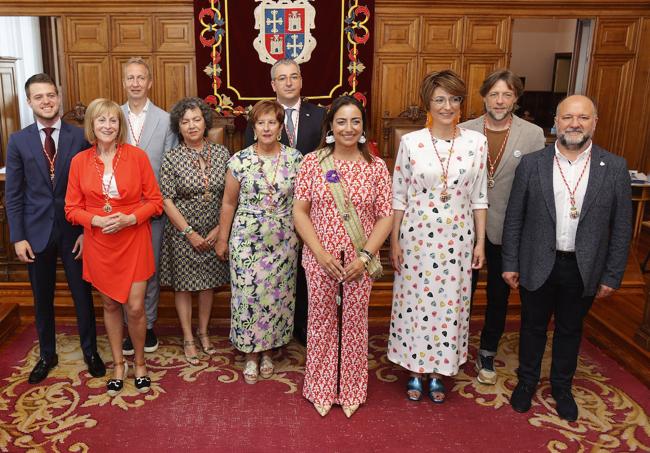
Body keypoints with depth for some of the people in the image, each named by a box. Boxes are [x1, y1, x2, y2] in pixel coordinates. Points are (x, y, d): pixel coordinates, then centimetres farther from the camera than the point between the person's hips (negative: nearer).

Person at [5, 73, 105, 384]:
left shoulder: (79, 137, -3)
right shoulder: (18, 141, 0)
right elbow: (13, 194, 1)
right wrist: (18, 237, -4)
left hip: (74, 230, -1)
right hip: (37, 231, 1)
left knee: (82, 294, 9)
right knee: (42, 298, 14)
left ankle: (90, 351, 28)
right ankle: (47, 354, 33)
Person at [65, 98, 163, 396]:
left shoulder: (137, 156, -6)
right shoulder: (79, 161, -1)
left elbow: (155, 201, -4)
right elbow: (72, 208, 2)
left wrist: (130, 219, -18)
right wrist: (96, 220, -16)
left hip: (134, 242, -2)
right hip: (99, 244, 2)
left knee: (135, 307, -2)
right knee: (110, 305, 13)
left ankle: (140, 363, 24)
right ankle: (118, 364, 32)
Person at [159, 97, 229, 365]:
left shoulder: (222, 154, -2)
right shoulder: (172, 159, -9)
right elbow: (167, 201, -9)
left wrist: (220, 229, -7)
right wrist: (190, 233, -13)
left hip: (214, 232, 2)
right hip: (183, 233, -2)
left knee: (209, 282, 14)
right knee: (184, 285, 9)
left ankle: (203, 331, 34)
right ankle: (188, 338, 25)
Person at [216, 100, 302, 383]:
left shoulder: (295, 159, -2)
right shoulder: (239, 161, -4)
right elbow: (229, 203, 3)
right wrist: (223, 239, 5)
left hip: (283, 241, 1)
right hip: (246, 241, -1)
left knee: (277, 295, 10)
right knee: (248, 295, 4)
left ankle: (268, 350, 31)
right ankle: (251, 354, 24)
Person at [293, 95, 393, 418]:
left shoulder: (376, 167, -2)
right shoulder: (312, 162, -3)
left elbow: (386, 216, -2)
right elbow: (299, 211, -3)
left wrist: (365, 256, -11)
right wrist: (320, 253, -11)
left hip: (359, 261, 0)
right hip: (320, 259, 0)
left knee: (354, 324, 12)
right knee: (321, 322, 12)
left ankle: (351, 391, 32)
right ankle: (321, 390, 31)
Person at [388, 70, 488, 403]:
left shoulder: (476, 142, -2)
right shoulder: (410, 142, -5)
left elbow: (479, 197, 3)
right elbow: (399, 195, -1)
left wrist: (480, 241, 3)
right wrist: (394, 241, -2)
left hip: (457, 239, 1)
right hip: (417, 236, -1)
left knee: (450, 304, 10)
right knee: (415, 301, 8)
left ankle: (438, 372, 30)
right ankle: (415, 371, 28)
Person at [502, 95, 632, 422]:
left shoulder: (615, 168, -5)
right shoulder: (531, 164, -6)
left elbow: (621, 227, -2)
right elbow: (514, 218, -2)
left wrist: (612, 276, -2)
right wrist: (510, 264, -3)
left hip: (584, 269, 1)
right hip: (537, 266, 0)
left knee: (570, 330, 18)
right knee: (533, 327, 16)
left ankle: (562, 387, 40)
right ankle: (527, 381, 38)